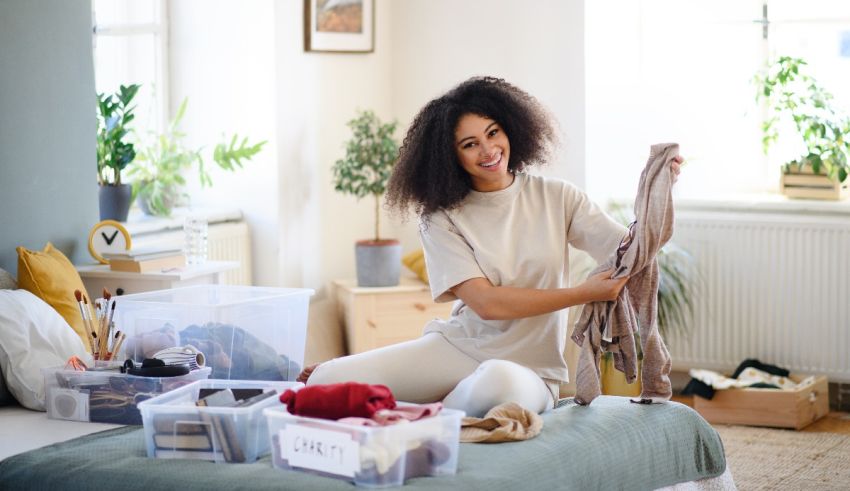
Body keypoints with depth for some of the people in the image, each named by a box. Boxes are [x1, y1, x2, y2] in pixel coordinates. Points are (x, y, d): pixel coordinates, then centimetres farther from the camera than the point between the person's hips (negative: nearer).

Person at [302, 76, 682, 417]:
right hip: (458, 346, 0)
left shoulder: (555, 198, 4)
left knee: (498, 383, -41)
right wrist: (583, 294, -19)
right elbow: (486, 303, -13)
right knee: (327, 381, -23)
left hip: (530, 369, 1)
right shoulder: (441, 219, -1)